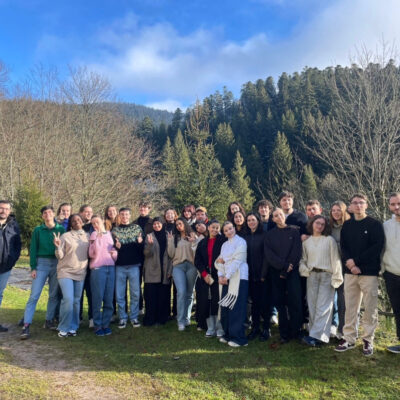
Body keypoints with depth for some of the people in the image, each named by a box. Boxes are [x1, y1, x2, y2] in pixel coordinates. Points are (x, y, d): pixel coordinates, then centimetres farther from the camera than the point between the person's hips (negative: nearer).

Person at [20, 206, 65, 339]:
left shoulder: (61, 229, 5)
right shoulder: (38, 230, 5)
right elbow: (33, 249, 4)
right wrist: (33, 267, -4)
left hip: (57, 264, 1)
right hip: (41, 263, -1)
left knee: (54, 295, 7)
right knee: (34, 295, -5)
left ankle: (49, 321, 21)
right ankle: (26, 326, -2)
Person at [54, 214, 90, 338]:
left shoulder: (88, 236, 9)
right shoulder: (65, 236, -1)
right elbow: (60, 256, -2)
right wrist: (58, 247, -19)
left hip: (81, 273, 3)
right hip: (66, 272, -3)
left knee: (76, 301, 7)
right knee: (68, 299, -13)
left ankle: (73, 327, 21)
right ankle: (63, 328, 4)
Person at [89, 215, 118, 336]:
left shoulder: (109, 233, 15)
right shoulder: (94, 235, 4)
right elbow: (92, 254, -8)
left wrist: (115, 253, 2)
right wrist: (97, 238, -15)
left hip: (111, 268, 4)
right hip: (97, 268, -3)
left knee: (109, 298, 4)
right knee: (98, 298, -4)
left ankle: (106, 324, 14)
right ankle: (97, 325, 7)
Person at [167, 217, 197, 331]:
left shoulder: (192, 236, 10)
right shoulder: (174, 238, 16)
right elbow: (171, 254, 8)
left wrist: (193, 242, -10)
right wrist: (170, 241, 1)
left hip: (191, 265, 0)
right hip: (178, 266, 0)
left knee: (189, 293, 5)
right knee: (181, 292, -14)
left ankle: (187, 318, 20)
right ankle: (181, 321, -8)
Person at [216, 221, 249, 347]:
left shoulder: (240, 241, -3)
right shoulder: (224, 245, 19)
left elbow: (237, 261, -11)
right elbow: (220, 261, 13)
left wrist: (227, 276, -12)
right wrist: (220, 276, -3)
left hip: (238, 278, -6)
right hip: (226, 279, 7)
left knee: (236, 308, -6)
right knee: (225, 307, 6)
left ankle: (239, 338, 2)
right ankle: (228, 334, 19)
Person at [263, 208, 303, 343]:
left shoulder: (294, 231, 5)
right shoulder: (269, 234, 10)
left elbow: (297, 252, -2)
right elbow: (268, 254, 1)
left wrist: (286, 271, -7)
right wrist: (284, 265, -11)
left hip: (292, 271, -1)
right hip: (276, 272, 2)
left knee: (295, 302, -6)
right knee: (280, 302, 2)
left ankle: (295, 332, 6)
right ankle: (284, 334, 10)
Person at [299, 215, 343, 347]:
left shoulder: (330, 240, 1)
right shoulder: (306, 241, 11)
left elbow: (335, 259, -1)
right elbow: (303, 258, 16)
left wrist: (336, 277, -5)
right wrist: (304, 269, -3)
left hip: (326, 276, -3)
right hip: (311, 276, 3)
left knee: (323, 307, -8)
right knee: (312, 306, 3)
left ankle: (315, 336, -9)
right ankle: (318, 334, 11)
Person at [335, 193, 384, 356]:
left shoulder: (375, 224, -1)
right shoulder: (347, 225, 11)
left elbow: (377, 247, -9)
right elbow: (343, 247, 7)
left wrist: (356, 261, -13)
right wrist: (349, 263, -11)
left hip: (369, 272, -3)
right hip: (350, 272, 3)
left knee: (370, 308, 2)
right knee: (350, 307, 8)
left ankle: (368, 340, 16)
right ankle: (349, 338, 18)